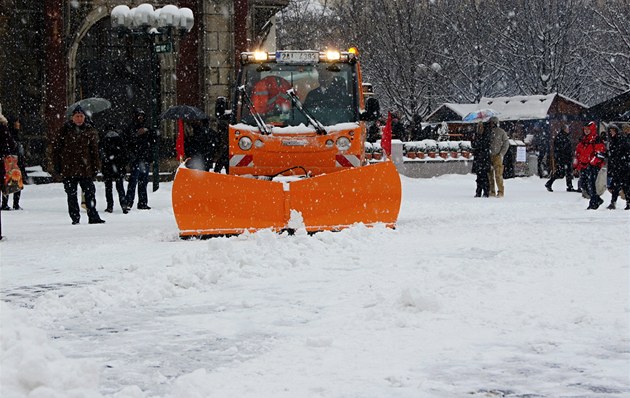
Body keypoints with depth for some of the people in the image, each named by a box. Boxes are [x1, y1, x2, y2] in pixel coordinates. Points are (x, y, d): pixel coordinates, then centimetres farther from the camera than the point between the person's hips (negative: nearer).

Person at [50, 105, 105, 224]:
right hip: (69, 168, -1)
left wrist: (96, 166, 6)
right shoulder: (65, 130, 2)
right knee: (71, 195, 3)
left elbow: (94, 151, 11)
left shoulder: (90, 131, 8)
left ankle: (93, 217, 7)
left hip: (85, 168, 1)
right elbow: (55, 146, 4)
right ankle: (75, 218, 10)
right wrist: (57, 164, -1)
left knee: (90, 193, -1)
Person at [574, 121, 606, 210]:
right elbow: (577, 152, 25)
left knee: (590, 183, -12)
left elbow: (600, 154, -14)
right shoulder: (582, 140, 16)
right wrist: (576, 164, 20)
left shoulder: (597, 140, -9)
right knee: (583, 183, 8)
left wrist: (591, 162, -18)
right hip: (583, 166, 9)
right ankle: (597, 199, 20)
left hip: (593, 166, -9)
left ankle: (593, 203, -4)